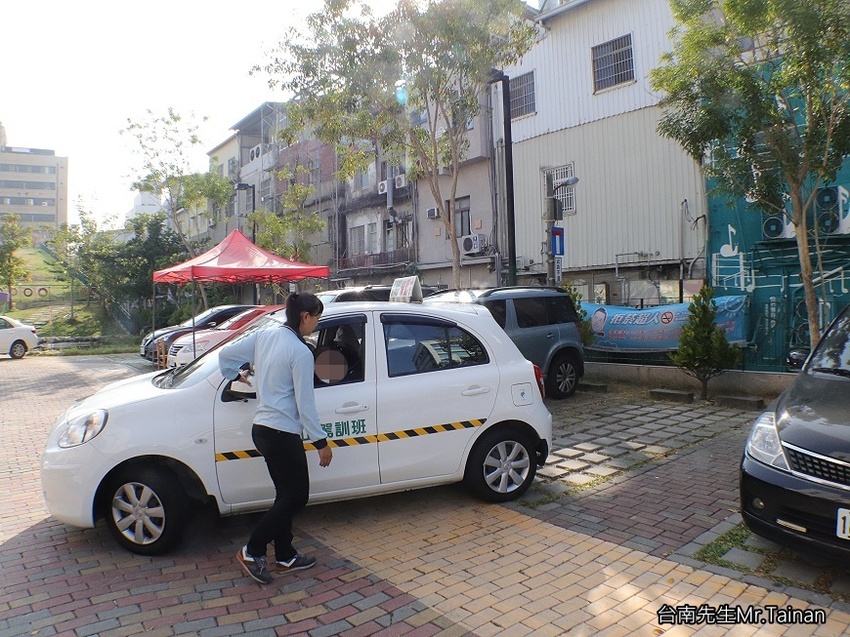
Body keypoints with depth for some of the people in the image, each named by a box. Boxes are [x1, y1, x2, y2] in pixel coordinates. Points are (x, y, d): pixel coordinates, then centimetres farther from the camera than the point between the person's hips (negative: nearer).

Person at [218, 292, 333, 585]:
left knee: (286, 494, 18)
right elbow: (305, 404, -16)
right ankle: (252, 552, 12)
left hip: (262, 428, 9)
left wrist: (237, 374, 29)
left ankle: (285, 557, 27)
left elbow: (225, 354, 11)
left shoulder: (264, 335, 4)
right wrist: (321, 442, -8)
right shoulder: (301, 352, -17)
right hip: (283, 434, -9)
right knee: (296, 496, 5)